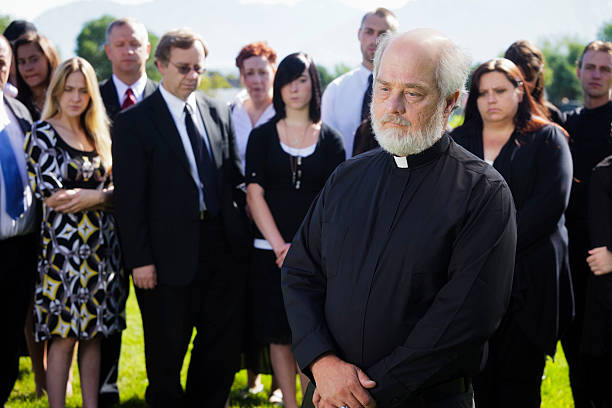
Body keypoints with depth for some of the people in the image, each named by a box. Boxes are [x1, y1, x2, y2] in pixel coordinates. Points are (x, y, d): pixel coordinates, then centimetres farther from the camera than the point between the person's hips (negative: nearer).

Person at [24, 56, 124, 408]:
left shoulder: (96, 134, 15)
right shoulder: (43, 133, -3)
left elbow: (113, 188, 14)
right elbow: (51, 196, -12)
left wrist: (89, 197, -5)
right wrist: (102, 195, -8)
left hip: (100, 245, 6)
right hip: (64, 245, -6)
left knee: (94, 333, 7)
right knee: (64, 336, -4)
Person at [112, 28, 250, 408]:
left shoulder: (218, 114, 10)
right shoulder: (134, 122, -5)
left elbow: (235, 180, 14)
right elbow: (129, 197, -8)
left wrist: (243, 235, 6)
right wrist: (139, 260, -12)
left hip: (223, 248, 5)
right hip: (170, 255, -4)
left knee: (225, 344, 10)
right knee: (167, 352, 7)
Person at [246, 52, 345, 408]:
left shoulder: (330, 139, 5)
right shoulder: (263, 136, 5)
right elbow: (255, 194, -1)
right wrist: (280, 246, -12)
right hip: (273, 252, 1)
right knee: (279, 335, 4)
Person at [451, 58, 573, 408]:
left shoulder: (547, 139, 6)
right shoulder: (457, 142, 16)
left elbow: (550, 203, -7)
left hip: (527, 281, -2)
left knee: (519, 380, -1)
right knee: (472, 377, 0)